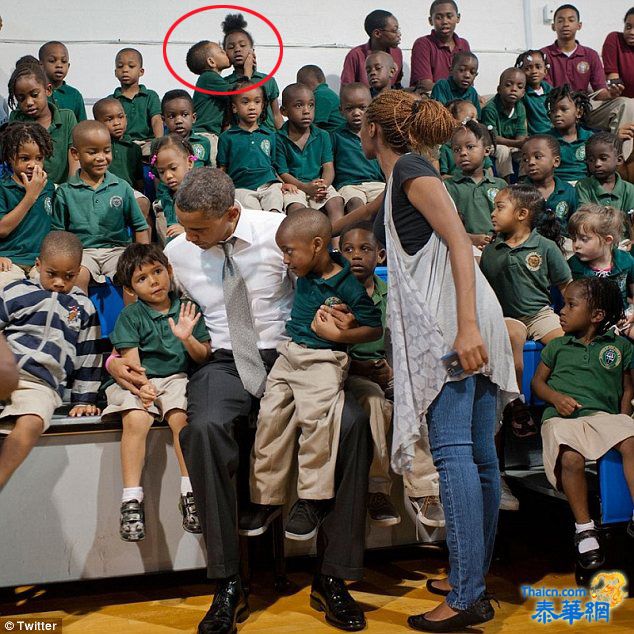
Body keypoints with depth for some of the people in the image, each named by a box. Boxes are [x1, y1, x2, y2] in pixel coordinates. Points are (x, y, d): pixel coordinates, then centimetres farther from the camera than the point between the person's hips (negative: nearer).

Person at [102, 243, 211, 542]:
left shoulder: (187, 309, 8)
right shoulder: (130, 315, 5)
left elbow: (204, 357, 7)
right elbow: (131, 357, -6)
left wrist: (187, 338, -14)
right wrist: (141, 385, -25)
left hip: (177, 378, 1)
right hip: (139, 381, 0)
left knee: (180, 417, -30)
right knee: (135, 420, -30)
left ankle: (190, 493, -21)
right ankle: (131, 499, -26)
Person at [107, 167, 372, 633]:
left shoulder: (279, 231, -1)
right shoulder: (177, 253, 5)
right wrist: (117, 358, 0)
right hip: (223, 363, 1)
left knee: (351, 421, -29)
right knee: (205, 427, -35)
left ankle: (332, 578, -16)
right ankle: (228, 586, -23)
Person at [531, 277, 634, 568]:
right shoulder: (557, 346, 18)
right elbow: (537, 381, 18)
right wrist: (557, 398, -2)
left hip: (603, 414, 1)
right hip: (562, 416, 0)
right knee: (571, 458, -33)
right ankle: (584, 528, -17)